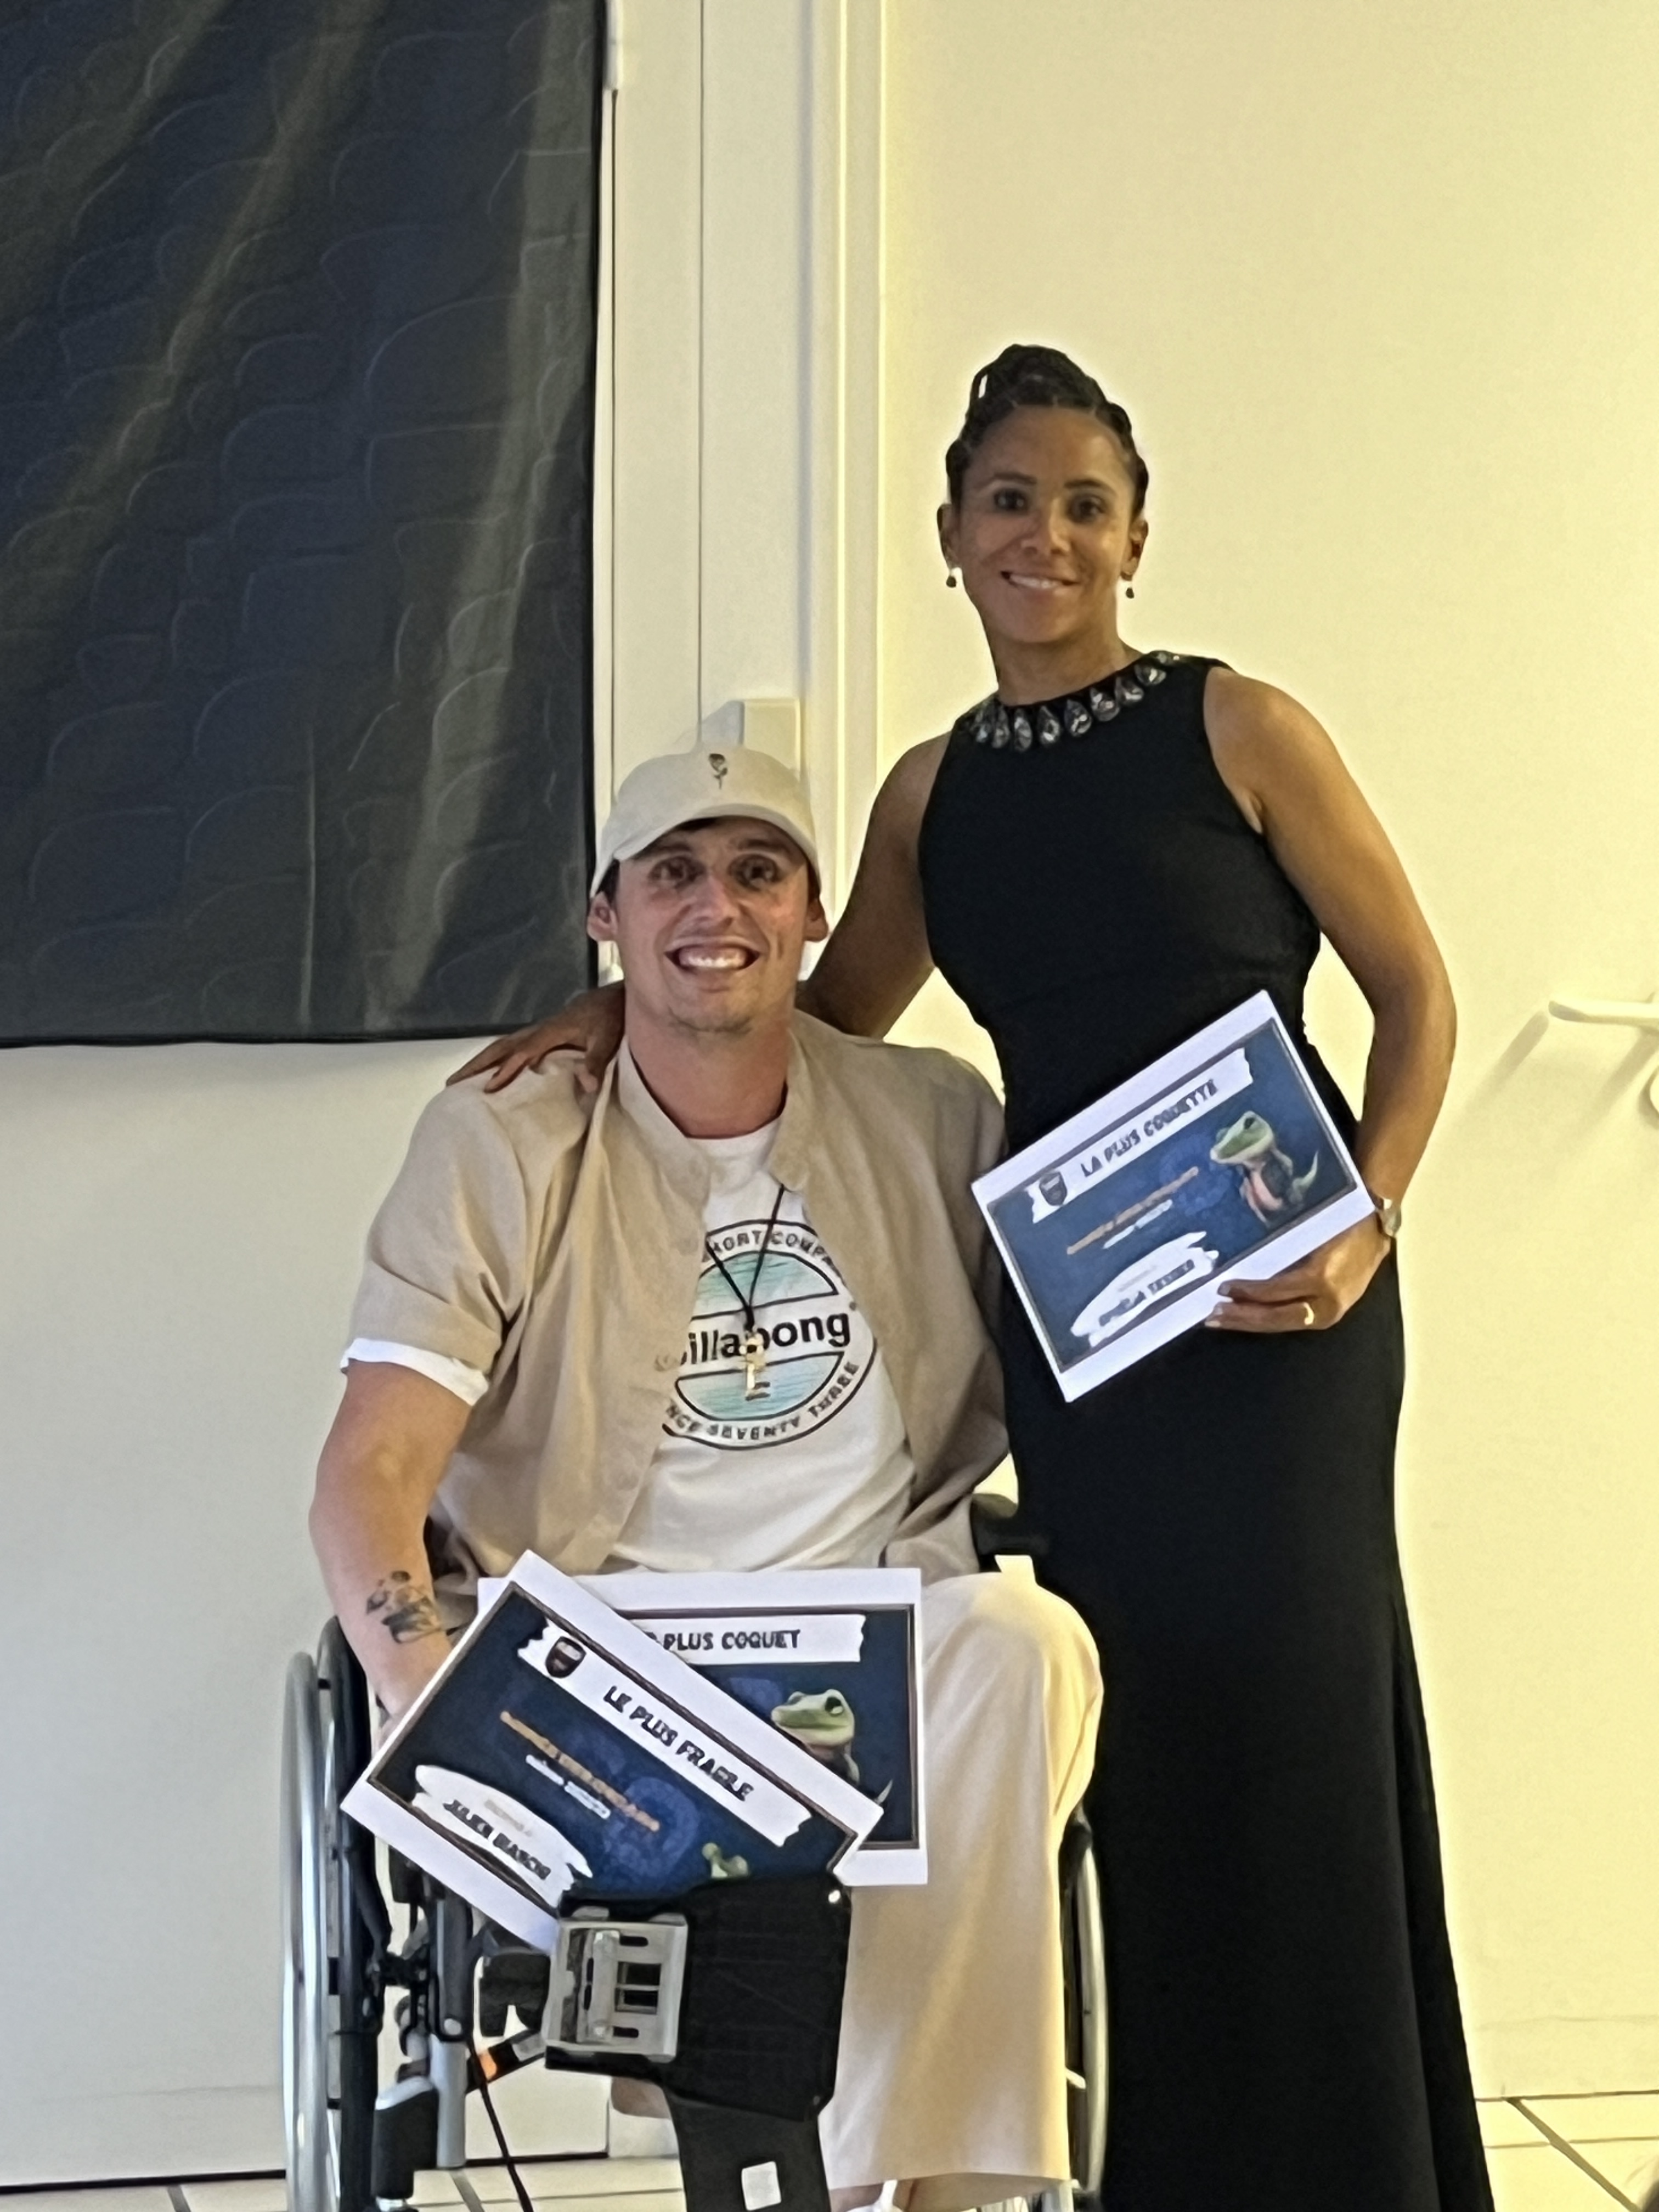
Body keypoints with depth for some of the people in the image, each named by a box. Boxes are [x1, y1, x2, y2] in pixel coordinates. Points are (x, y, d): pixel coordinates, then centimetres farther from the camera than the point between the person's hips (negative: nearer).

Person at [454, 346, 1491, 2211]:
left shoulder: (1236, 728, -4)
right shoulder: (932, 793, 10)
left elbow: (1414, 993, -2)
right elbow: (824, 1016, 21)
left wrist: (1367, 1226, -14)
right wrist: (633, 1009, 5)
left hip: (1273, 1288, -4)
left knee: (1285, 1707, -1)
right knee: (1140, 1722, 8)